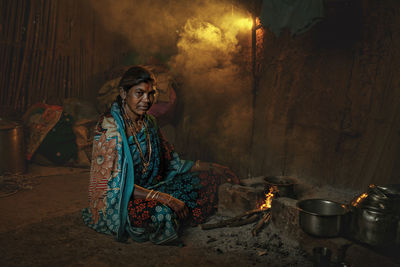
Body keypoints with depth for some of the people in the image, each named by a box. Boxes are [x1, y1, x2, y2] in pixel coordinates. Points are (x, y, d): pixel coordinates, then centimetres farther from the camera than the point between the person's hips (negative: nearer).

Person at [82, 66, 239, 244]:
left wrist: (214, 169, 1)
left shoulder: (149, 123, 4)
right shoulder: (109, 127, -19)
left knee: (204, 180, -3)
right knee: (162, 211, -37)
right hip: (116, 202, -7)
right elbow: (114, 185, -24)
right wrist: (164, 198, -31)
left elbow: (173, 163, 11)